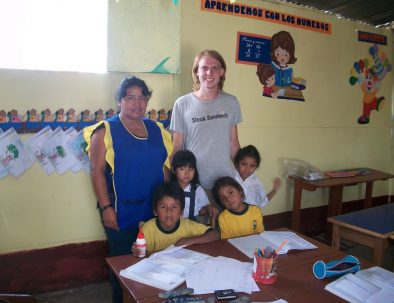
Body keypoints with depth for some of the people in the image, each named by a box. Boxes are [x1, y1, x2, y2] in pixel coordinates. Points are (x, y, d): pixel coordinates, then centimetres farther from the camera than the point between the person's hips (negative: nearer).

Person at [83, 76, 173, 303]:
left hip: (155, 209, 4)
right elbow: (97, 171, -8)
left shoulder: (156, 129, 9)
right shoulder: (105, 131, -4)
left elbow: (165, 167, 12)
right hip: (122, 210, -3)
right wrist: (106, 207, -13)